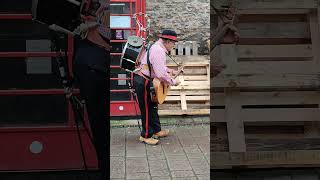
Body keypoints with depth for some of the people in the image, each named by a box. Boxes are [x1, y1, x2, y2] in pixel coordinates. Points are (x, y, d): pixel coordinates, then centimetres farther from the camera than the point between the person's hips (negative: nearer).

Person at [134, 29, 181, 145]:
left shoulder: (156, 47, 11)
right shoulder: (158, 51, -23)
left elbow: (158, 66, 25)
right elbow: (161, 74, -29)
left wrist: (171, 71, 15)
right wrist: (173, 82, -15)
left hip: (146, 80, 11)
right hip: (143, 82, -11)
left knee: (153, 106, 20)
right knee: (147, 109, 0)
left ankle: (156, 131, 33)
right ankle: (146, 136, 12)